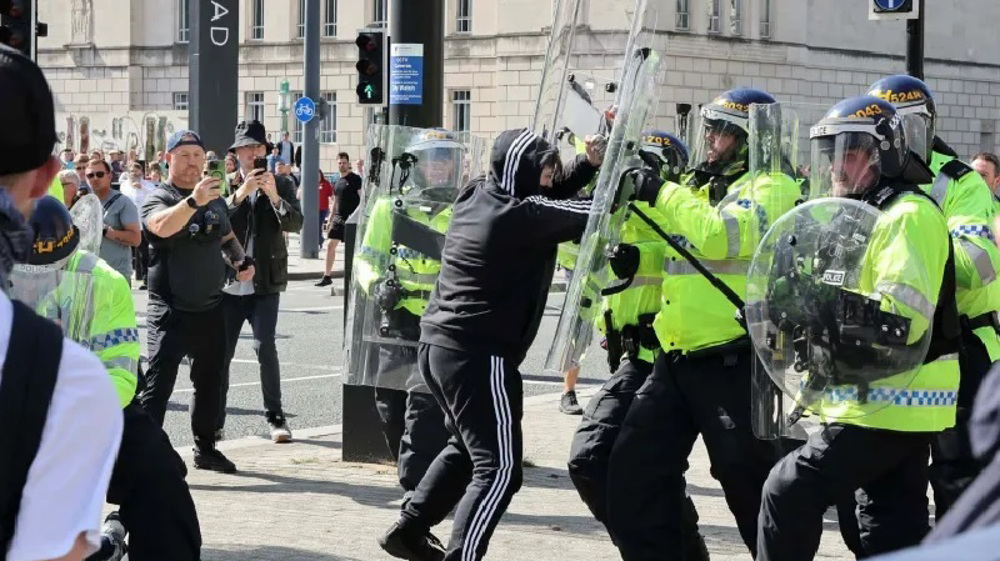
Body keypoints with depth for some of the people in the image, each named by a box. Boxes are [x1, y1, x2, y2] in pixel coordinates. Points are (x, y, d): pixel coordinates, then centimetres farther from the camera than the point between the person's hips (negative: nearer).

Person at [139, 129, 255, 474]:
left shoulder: (215, 198, 12)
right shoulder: (159, 198, -9)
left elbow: (227, 237, 27)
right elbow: (162, 226, -32)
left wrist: (242, 260, 7)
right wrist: (193, 201, -48)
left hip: (210, 307, 7)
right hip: (170, 311, -7)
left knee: (210, 381, 16)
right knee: (158, 384, -12)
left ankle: (205, 448, 29)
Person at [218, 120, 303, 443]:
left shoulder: (281, 185, 6)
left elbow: (295, 224, -6)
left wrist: (274, 196, -21)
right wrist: (239, 194, -20)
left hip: (265, 283, -1)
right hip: (228, 283, 1)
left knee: (265, 347, -12)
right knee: (221, 351, 4)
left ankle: (275, 417, -3)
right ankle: (215, 419, 14)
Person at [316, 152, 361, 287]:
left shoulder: (355, 179, -6)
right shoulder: (337, 182, 15)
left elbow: (362, 198, -10)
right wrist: (329, 221, 18)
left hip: (352, 219, -7)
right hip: (338, 218, 7)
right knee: (331, 245, 1)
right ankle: (327, 276, 5)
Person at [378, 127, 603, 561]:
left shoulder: (476, 195, 7)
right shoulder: (522, 215, -17)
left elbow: (547, 195, 17)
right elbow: (588, 216, -14)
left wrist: (590, 163, 4)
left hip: (439, 343, 10)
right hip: (479, 355, -10)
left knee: (468, 448, 27)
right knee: (499, 467, -5)